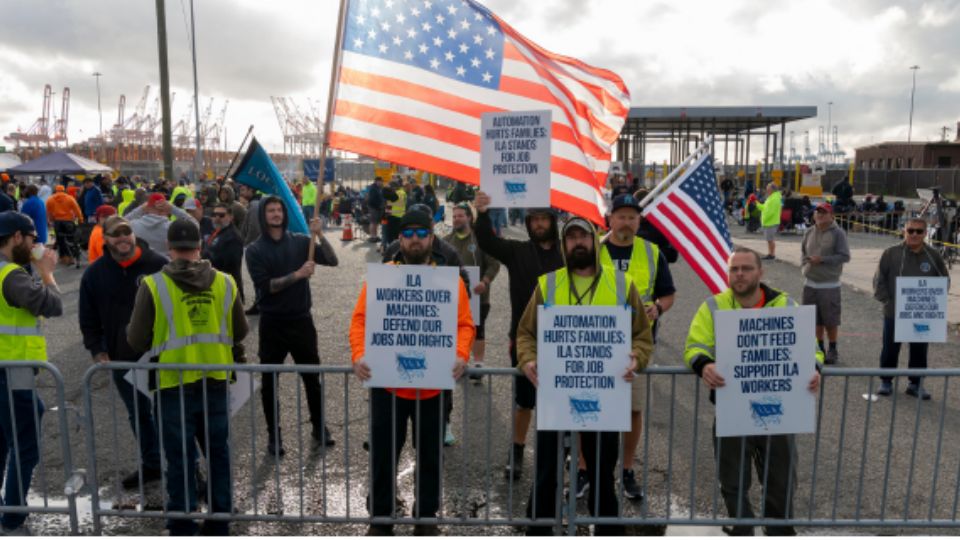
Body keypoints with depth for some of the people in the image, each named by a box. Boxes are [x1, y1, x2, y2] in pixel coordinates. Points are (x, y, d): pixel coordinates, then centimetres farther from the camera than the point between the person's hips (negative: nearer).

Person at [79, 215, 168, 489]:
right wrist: (96, 349, 0)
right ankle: (151, 464, 32)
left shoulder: (158, 265, -10)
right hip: (121, 359, 4)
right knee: (138, 414, 17)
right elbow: (88, 318, 9)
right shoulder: (95, 273, 1)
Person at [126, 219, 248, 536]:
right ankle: (219, 524, 28)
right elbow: (239, 333, 5)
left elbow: (136, 341, -5)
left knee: (181, 459, 9)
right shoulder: (224, 283, -3)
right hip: (215, 382, 2)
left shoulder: (153, 285, -10)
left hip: (174, 383, -2)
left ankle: (183, 529, 18)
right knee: (218, 453, 16)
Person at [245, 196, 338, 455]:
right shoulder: (255, 250, -4)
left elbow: (332, 260, -8)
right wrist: (297, 274, -22)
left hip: (301, 319, 1)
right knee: (270, 382, 7)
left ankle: (319, 427, 27)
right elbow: (264, 285, -15)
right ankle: (273, 434, 22)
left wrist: (320, 235, -21)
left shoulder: (300, 241, 1)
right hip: (272, 323, -1)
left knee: (312, 377, 11)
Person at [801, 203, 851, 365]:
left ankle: (832, 350, 16)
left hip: (829, 285, -5)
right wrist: (805, 264, 1)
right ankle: (819, 347, 26)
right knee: (816, 319, 13)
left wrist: (822, 259, -18)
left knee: (830, 320, 2)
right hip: (810, 284, 5)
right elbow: (803, 251, 20)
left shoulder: (838, 233, -8)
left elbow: (845, 256, -12)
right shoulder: (809, 232, 8)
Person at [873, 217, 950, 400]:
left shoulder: (933, 256, 0)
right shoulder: (891, 253, -6)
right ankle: (886, 381, 23)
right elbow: (879, 279, -2)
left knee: (919, 351, 11)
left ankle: (916, 384, 26)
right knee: (890, 349, 8)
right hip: (894, 313, -2)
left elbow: (944, 281, 9)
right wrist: (886, 300, -9)